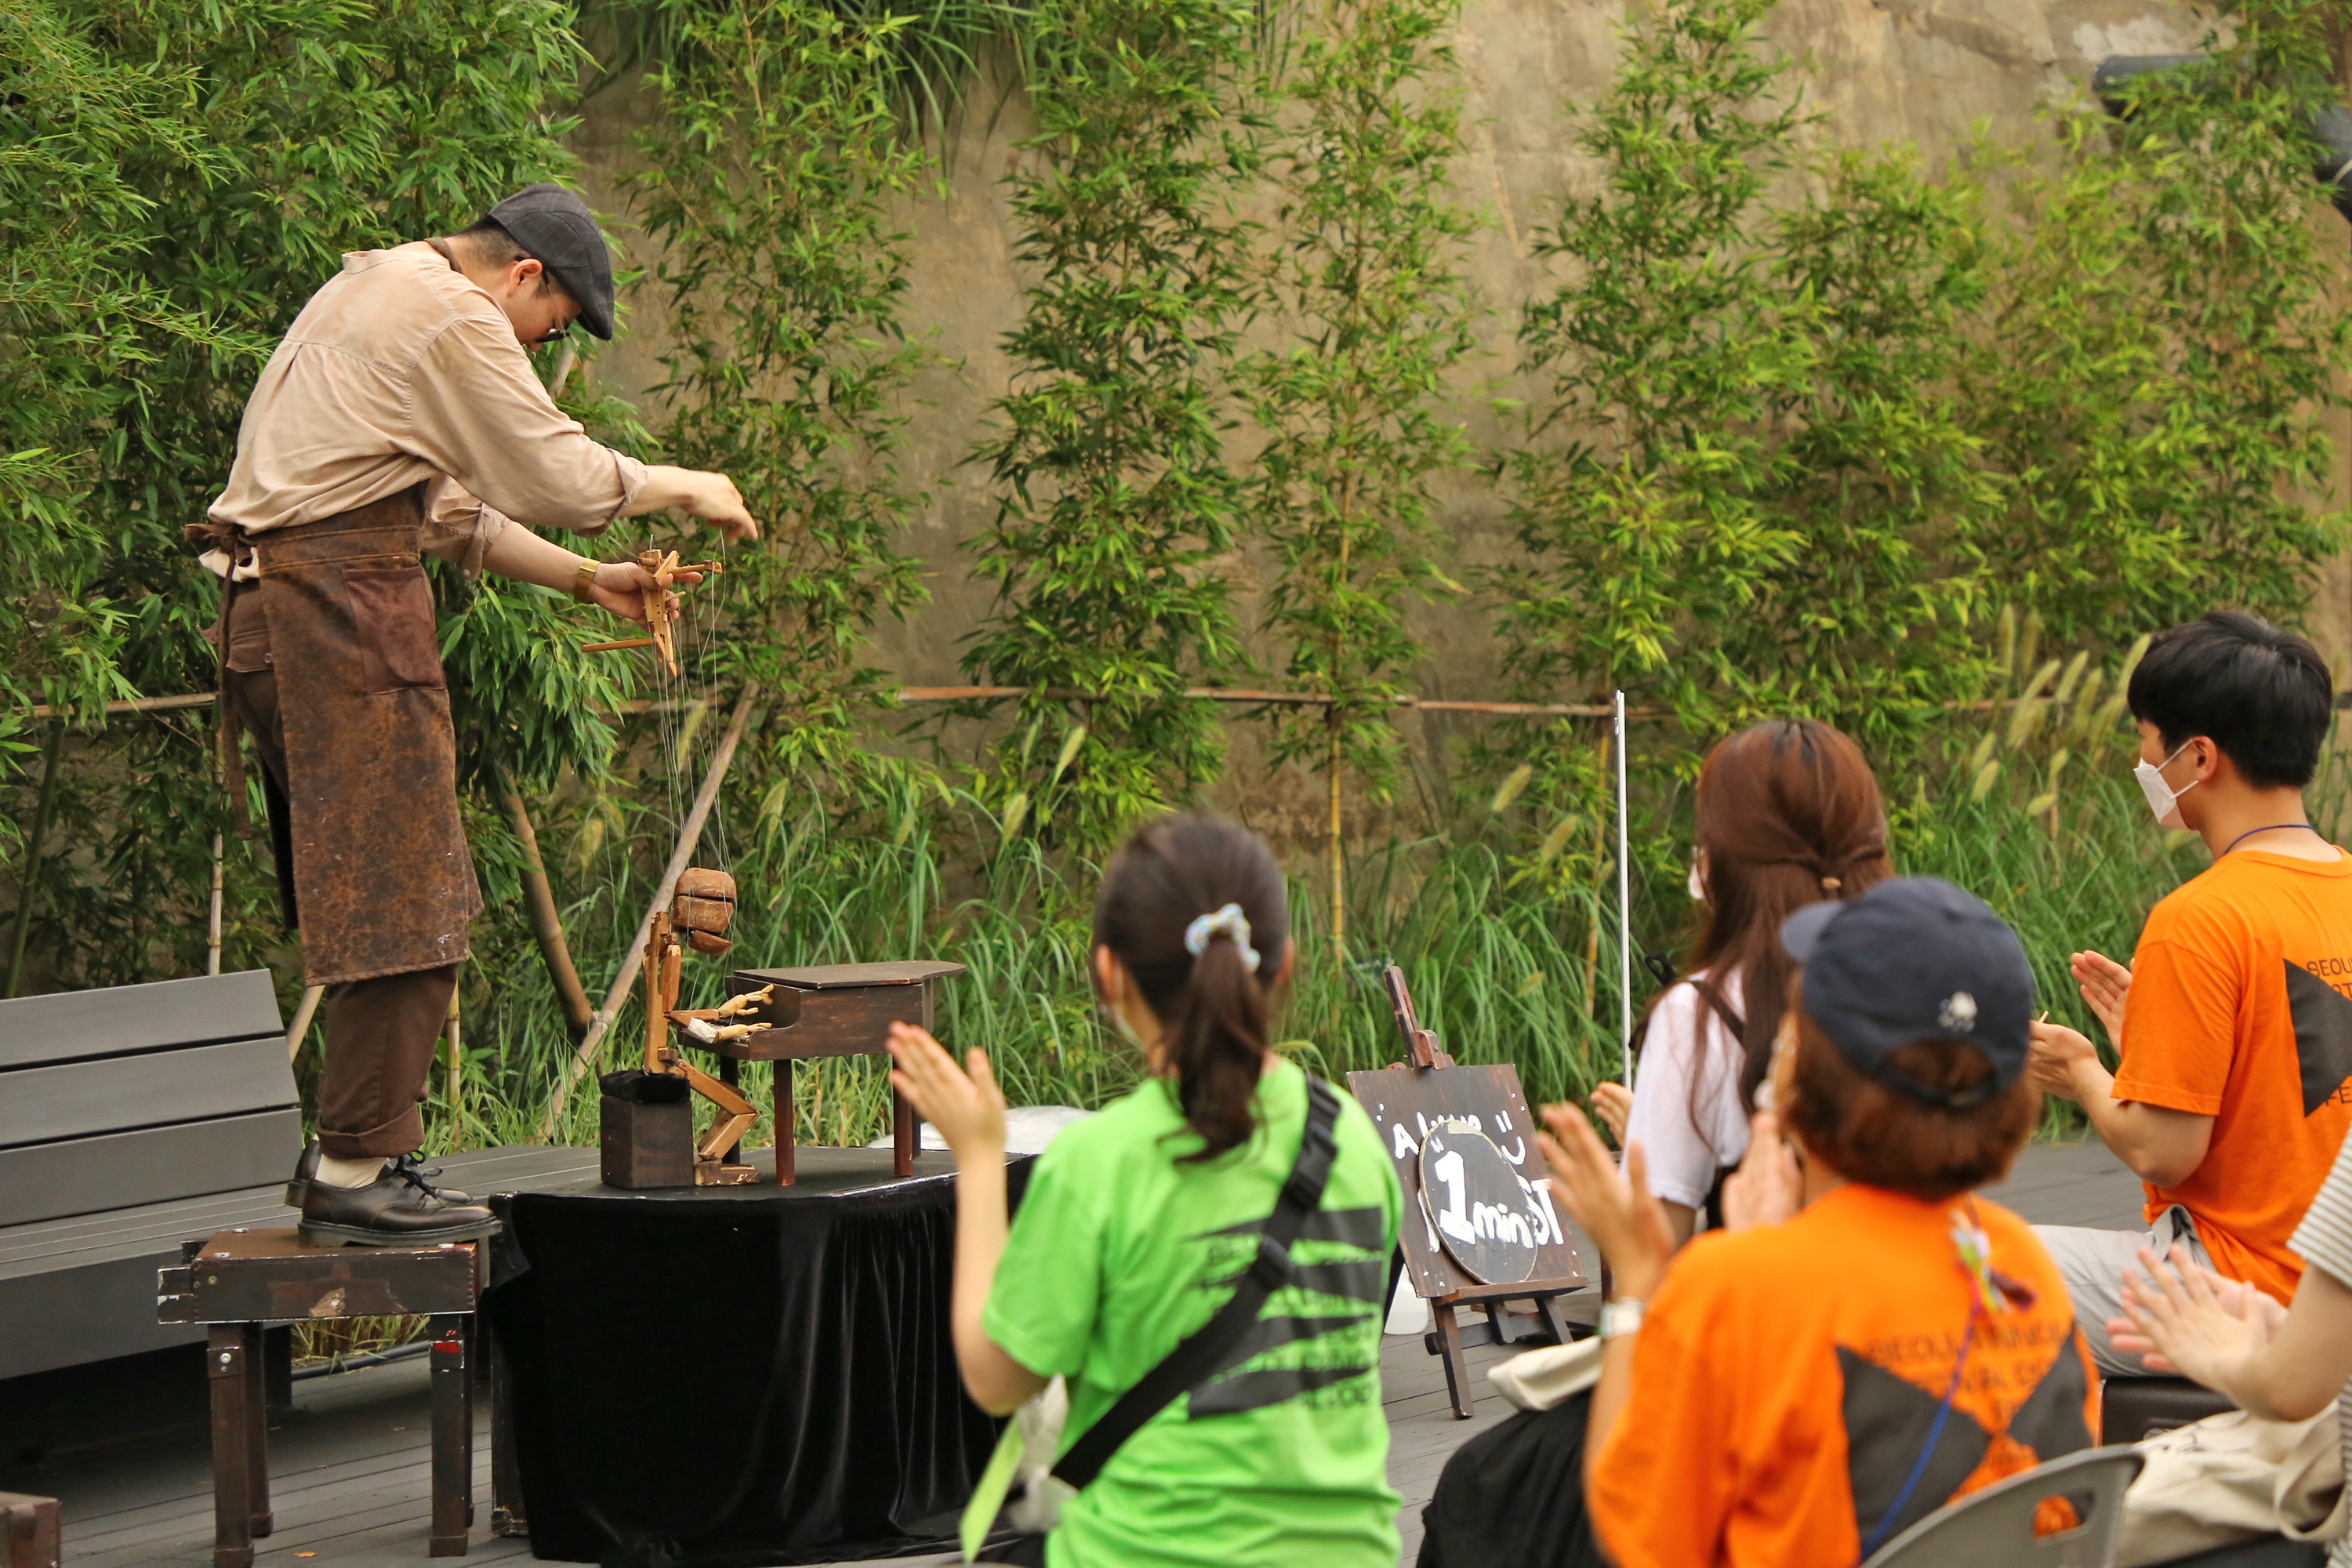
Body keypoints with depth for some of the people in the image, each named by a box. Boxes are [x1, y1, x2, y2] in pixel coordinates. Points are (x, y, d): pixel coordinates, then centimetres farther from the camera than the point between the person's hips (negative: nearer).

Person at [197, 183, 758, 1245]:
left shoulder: (369, 296, 26)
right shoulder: (452, 315, -6)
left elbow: (450, 511, 29)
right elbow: (561, 478, -7)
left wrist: (583, 579, 26)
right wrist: (685, 487, 9)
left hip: (270, 596, 10)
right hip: (342, 606, -10)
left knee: (403, 895, 14)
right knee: (401, 904, -8)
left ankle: (351, 1150, 16)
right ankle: (354, 1174, -8)